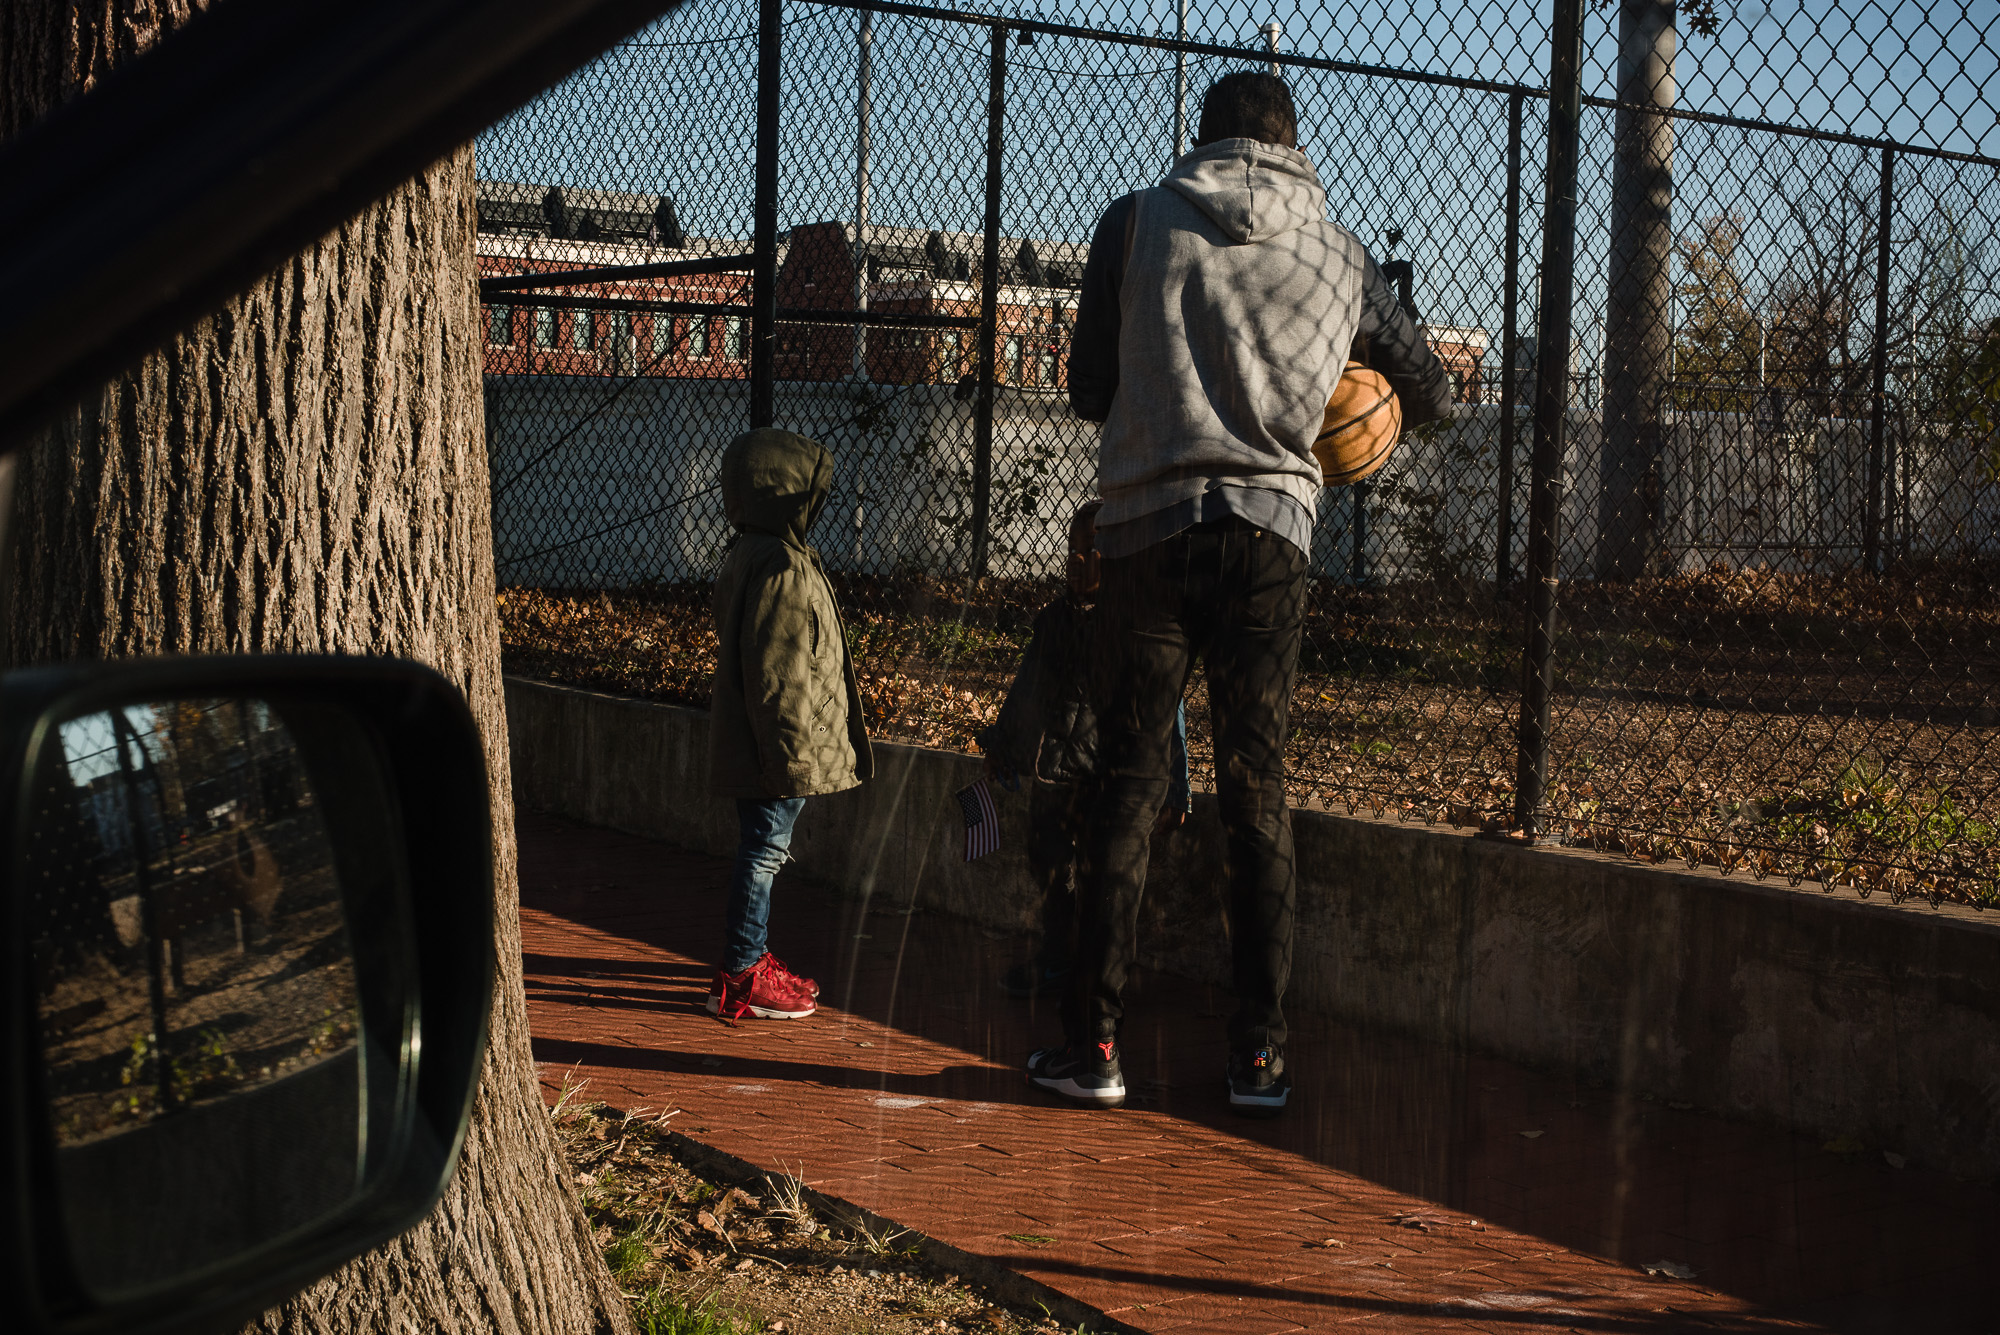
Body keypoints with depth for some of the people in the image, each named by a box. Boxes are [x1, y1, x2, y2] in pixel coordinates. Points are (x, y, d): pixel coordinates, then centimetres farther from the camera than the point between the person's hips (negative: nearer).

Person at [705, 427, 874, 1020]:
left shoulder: (753, 557, 12)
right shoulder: (780, 569, -22)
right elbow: (778, 679, -24)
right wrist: (793, 758, -20)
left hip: (757, 746, 10)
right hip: (780, 749, -10)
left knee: (761, 852, 18)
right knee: (764, 852, -2)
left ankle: (752, 961, 29)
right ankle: (740, 980, 7)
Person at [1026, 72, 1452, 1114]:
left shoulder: (1136, 222, 5)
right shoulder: (1337, 253, 10)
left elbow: (1088, 389, 9)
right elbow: (1431, 395, 20)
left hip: (1148, 527, -1)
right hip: (1270, 530, 1)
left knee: (1126, 786, 5)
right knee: (1256, 793, 7)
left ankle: (1092, 1044, 6)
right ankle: (1260, 1055, 9)